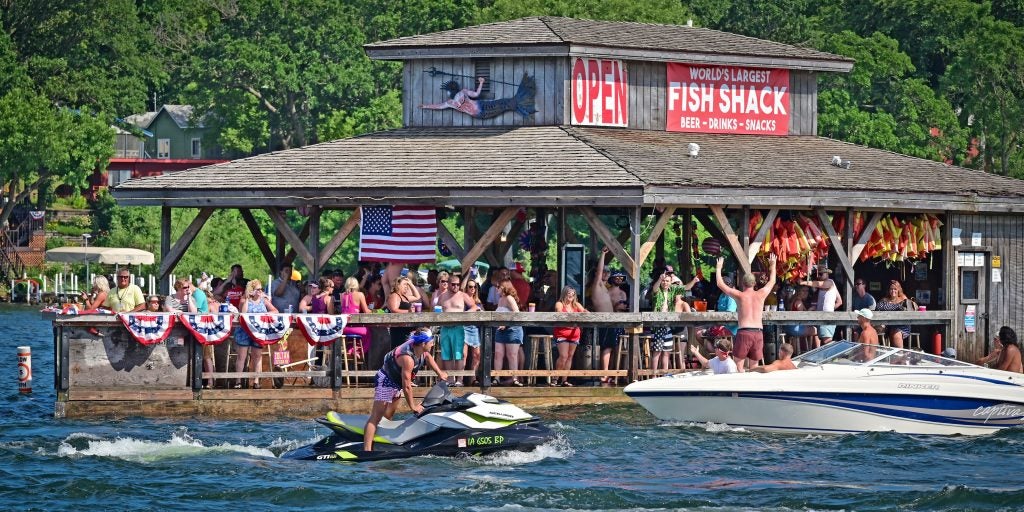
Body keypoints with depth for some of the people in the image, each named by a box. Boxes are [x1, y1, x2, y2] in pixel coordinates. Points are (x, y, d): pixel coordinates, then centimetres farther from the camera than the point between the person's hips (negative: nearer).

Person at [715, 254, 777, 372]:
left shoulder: (739, 296, 0)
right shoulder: (761, 295, 9)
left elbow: (720, 284, 9)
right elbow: (772, 281, 29)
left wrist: (718, 268, 24)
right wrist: (773, 265, 44)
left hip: (744, 332, -4)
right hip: (758, 333, 4)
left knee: (738, 366, -1)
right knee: (754, 367, 12)